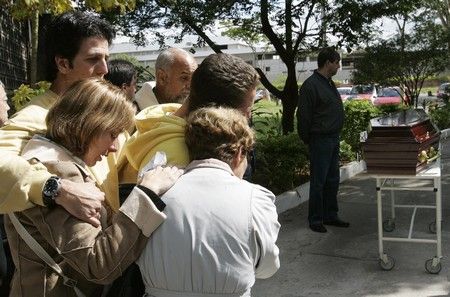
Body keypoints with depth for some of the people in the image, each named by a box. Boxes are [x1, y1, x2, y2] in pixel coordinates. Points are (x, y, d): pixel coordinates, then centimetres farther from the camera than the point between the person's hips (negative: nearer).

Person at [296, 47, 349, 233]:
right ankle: (315, 220, 10)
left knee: (332, 180, 15)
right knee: (318, 182, -1)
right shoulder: (311, 85, -16)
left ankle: (330, 215, 26)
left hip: (333, 139, 9)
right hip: (320, 140, -9)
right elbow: (304, 117, -16)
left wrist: (335, 136, 19)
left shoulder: (329, 83, 14)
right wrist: (308, 140, -10)